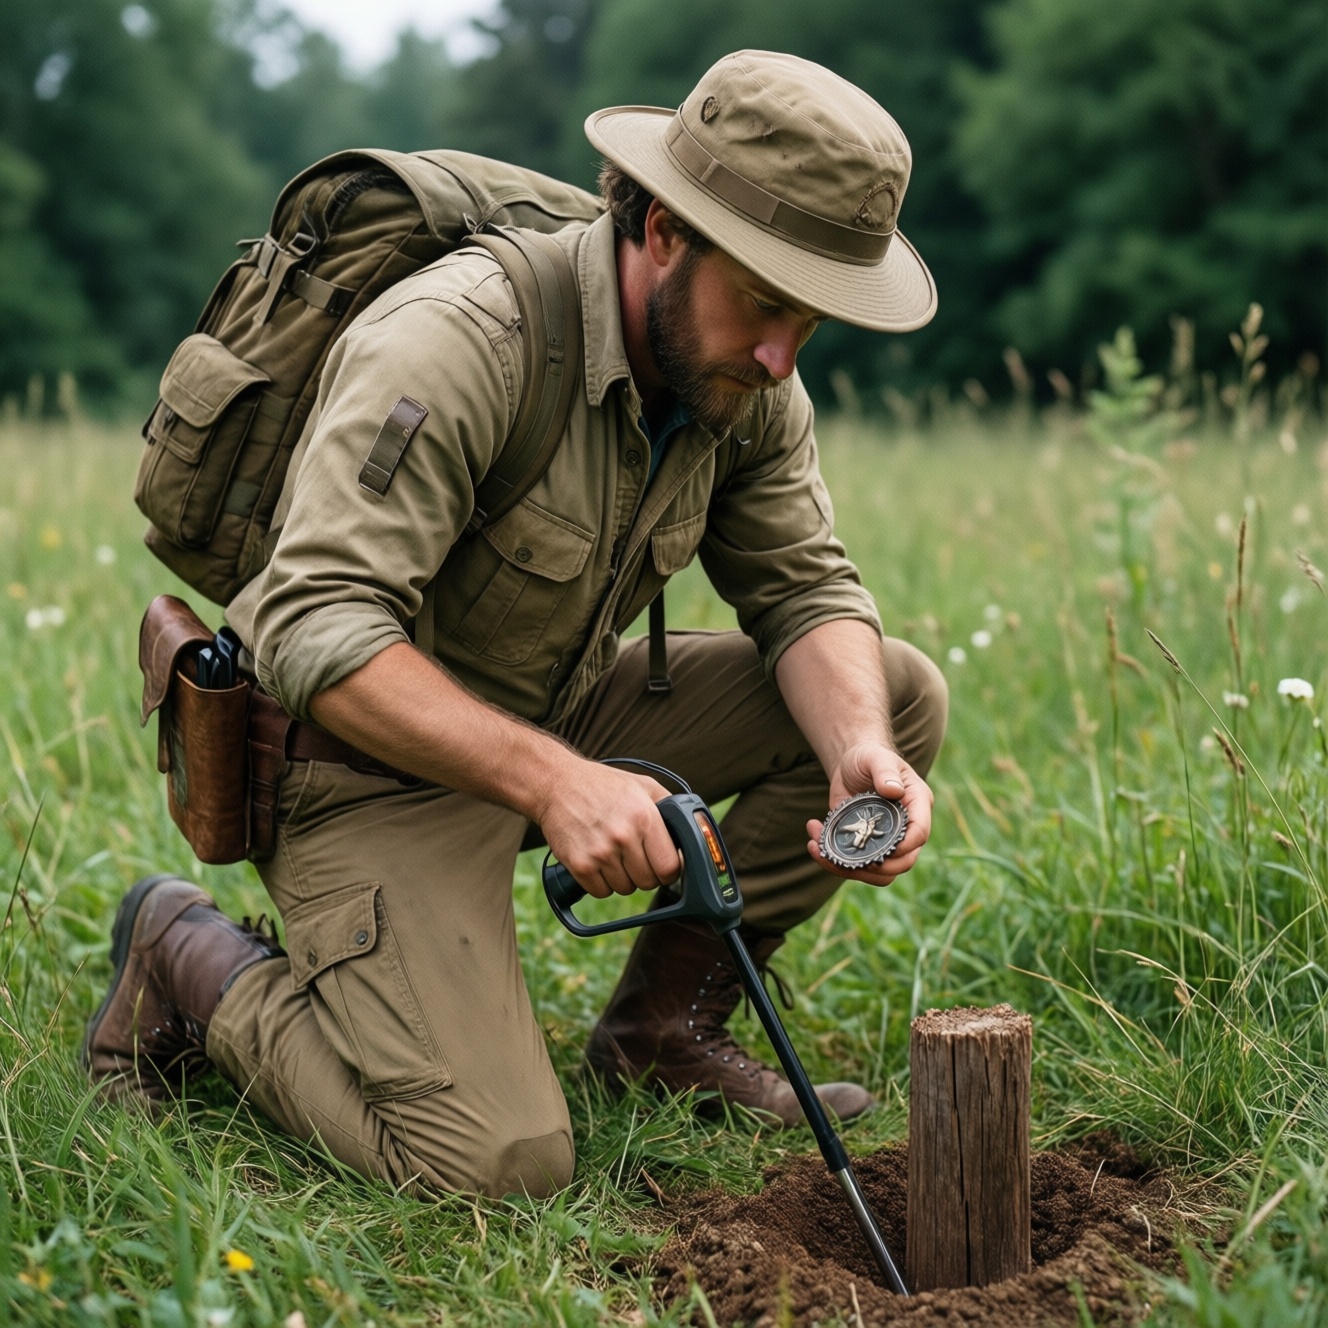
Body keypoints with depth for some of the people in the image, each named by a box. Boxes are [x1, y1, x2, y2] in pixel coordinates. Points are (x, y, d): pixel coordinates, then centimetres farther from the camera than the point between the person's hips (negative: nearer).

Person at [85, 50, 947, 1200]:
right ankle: (195, 964, 3)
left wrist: (860, 752, -21)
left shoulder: (744, 378, -3)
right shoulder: (457, 339, -28)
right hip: (372, 757, -8)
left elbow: (806, 589, 1)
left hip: (558, 718, 8)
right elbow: (316, 630, -33)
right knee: (499, 1165, -22)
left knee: (898, 694, -2)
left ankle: (664, 1023, 8)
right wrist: (553, 781, -42)